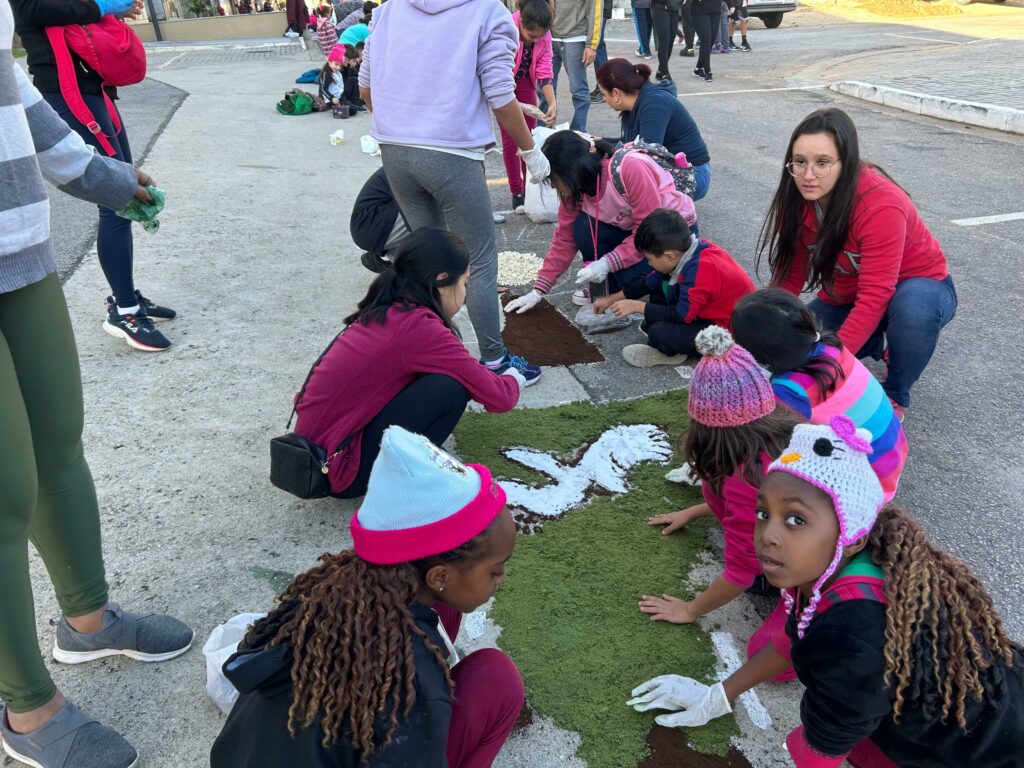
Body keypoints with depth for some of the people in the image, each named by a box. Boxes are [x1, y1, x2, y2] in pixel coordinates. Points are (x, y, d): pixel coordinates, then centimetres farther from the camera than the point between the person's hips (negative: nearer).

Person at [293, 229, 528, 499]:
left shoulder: (385, 311, 5)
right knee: (452, 385, -16)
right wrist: (513, 380, 9)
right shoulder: (419, 327, -20)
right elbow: (498, 398, -13)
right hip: (337, 469, -9)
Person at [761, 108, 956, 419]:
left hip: (915, 286, -5)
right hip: (845, 296, 5)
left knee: (914, 308, -40)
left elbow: (874, 299, -36)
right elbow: (789, 274, -10)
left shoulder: (881, 205, -33)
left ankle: (895, 397, -11)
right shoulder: (800, 196, -15)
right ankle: (878, 343, 14)